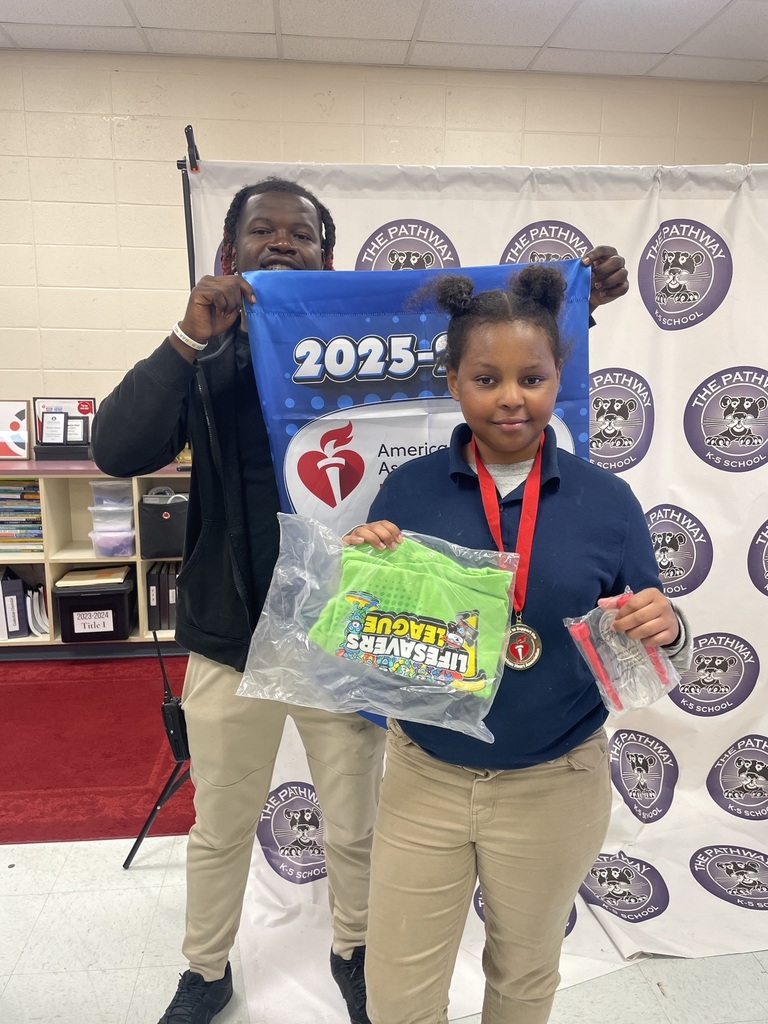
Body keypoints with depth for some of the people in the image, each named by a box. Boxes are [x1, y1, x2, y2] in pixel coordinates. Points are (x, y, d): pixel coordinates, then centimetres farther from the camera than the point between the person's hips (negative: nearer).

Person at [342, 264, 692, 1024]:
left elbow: (649, 664, -1)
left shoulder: (607, 499, -9)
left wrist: (666, 632, -23)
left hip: (555, 785, 0)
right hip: (425, 776, 0)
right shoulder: (408, 488, -9)